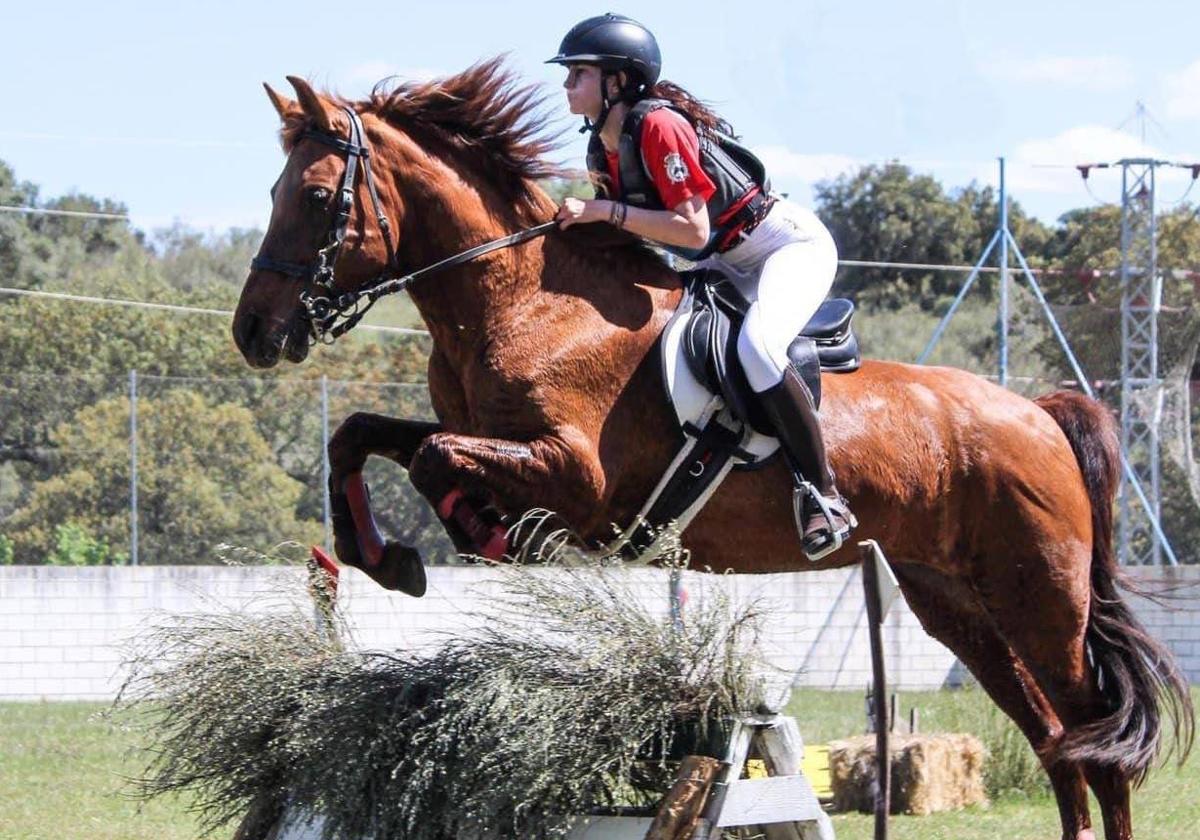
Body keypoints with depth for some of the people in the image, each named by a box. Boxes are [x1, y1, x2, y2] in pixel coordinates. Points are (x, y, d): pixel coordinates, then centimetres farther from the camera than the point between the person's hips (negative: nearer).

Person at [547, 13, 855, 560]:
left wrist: (606, 211, -29)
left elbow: (693, 229, -29)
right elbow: (620, 237, 13)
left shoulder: (659, 126, -25)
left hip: (790, 244, -10)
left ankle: (823, 495, -25)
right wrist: (579, 220, -5)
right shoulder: (602, 150, 3)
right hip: (726, 266, 10)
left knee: (754, 349, -34)